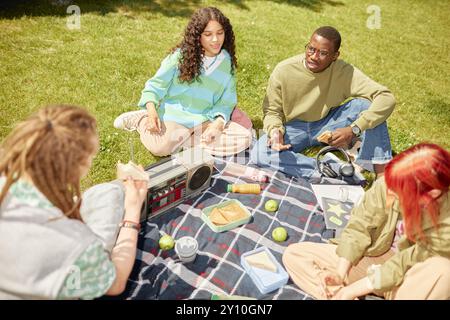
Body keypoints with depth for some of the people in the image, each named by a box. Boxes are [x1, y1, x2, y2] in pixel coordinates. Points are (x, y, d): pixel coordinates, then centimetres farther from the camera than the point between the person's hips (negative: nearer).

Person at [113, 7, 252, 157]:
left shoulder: (227, 63, 0)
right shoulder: (181, 55, -8)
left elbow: (225, 103, 1)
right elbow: (157, 84, -3)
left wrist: (218, 123, -19)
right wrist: (152, 112, -19)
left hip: (204, 118, 4)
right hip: (175, 112, -3)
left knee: (244, 138, -17)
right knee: (162, 147, -30)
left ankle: (179, 138, -11)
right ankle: (140, 119, 5)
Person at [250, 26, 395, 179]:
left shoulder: (344, 71, -18)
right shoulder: (283, 71, -18)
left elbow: (386, 98, -23)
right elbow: (272, 111, -7)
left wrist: (354, 129, -35)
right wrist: (275, 130, -30)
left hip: (328, 126, 0)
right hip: (294, 128, 0)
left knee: (364, 103, -24)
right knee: (259, 154, -28)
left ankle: (382, 172, -20)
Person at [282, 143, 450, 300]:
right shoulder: (385, 185, -21)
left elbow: (406, 265, -25)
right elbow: (358, 227, -15)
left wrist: (354, 289, -25)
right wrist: (340, 274, -24)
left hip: (405, 282, -2)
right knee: (293, 254, -9)